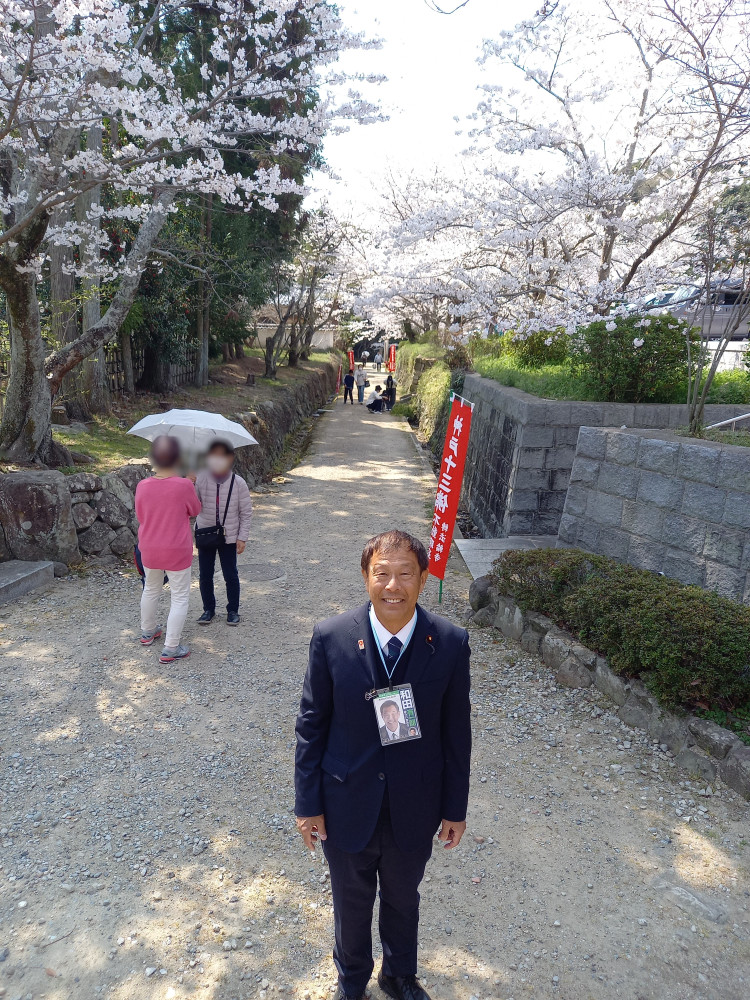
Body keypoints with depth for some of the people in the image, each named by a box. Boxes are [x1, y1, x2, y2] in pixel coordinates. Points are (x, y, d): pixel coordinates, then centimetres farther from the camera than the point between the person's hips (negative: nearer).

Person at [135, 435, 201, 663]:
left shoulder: (142, 486, -9)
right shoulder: (184, 486, -19)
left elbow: (140, 516, 4)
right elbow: (195, 510, -1)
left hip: (149, 550, 4)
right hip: (177, 552, -4)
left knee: (150, 590, 25)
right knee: (180, 597, 7)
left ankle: (147, 631, 44)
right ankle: (171, 648, 7)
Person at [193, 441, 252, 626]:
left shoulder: (238, 483, -12)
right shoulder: (201, 479, -12)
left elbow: (246, 512, -4)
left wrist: (242, 537, -6)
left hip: (229, 536, -1)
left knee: (230, 575, 7)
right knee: (205, 575, 11)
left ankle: (233, 610, 25)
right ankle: (209, 609, 29)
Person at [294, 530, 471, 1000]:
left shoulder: (451, 643, -18)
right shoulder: (331, 637, -20)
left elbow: (456, 731, -7)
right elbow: (311, 724, -9)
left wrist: (455, 808, 0)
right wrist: (308, 803, -5)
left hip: (414, 811, 1)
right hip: (347, 807, 0)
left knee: (403, 900, 27)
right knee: (351, 905, 26)